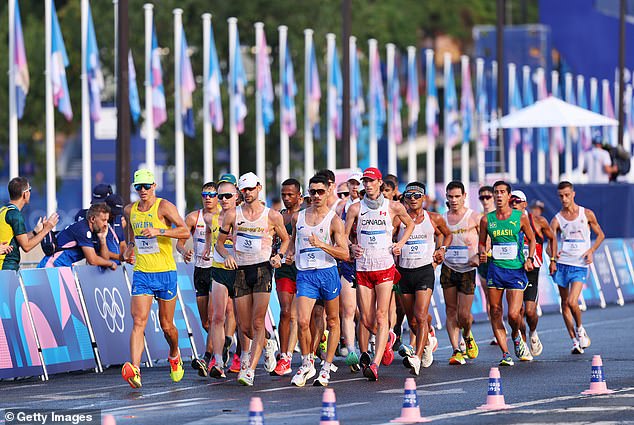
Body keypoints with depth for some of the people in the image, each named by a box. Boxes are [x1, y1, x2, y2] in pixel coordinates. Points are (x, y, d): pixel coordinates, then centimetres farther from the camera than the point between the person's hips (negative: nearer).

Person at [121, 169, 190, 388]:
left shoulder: (164, 206, -8)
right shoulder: (130, 210, 8)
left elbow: (185, 231, -16)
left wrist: (159, 231, -27)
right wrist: (130, 247, 9)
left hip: (165, 272, -3)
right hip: (141, 273, 3)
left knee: (166, 325, 9)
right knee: (138, 321, -15)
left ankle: (174, 355, 41)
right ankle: (134, 369, -27)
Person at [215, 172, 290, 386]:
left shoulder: (272, 216, 2)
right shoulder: (233, 215, 5)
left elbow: (285, 239, 17)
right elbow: (219, 242, 13)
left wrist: (278, 255, -2)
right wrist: (226, 255, -8)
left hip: (263, 268, -2)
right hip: (241, 270, 2)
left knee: (257, 323, -14)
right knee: (245, 327, 4)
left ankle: (250, 369, -18)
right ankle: (266, 343, 38)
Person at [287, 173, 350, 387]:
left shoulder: (334, 220, -2)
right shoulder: (298, 217, 9)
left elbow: (345, 254, -8)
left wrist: (322, 245, -20)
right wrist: (289, 253, 10)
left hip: (328, 273, -2)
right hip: (305, 275, 2)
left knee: (332, 321, 7)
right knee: (302, 321, -12)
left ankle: (326, 367, 16)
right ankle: (307, 363, 5)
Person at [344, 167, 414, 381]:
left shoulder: (393, 207, 3)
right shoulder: (356, 208, 4)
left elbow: (409, 224, 21)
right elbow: (344, 236, 9)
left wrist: (401, 243, 7)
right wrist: (352, 247, -11)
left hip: (385, 267, -2)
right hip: (363, 268, 2)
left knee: (381, 316, -12)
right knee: (367, 319, 2)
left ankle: (375, 364, -16)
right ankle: (387, 339, 34)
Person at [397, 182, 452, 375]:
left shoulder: (434, 219, 4)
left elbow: (448, 234, 22)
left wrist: (442, 248, 5)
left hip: (425, 271, -2)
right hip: (404, 272, 3)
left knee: (421, 317, -18)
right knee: (412, 321, 11)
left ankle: (417, 358, -27)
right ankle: (427, 344, 40)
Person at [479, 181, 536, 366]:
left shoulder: (520, 217, 1)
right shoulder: (486, 220, 5)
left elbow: (531, 239, 12)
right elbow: (482, 242, 15)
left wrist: (529, 258, -1)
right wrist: (482, 252, -6)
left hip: (516, 269, -2)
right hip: (495, 269, 2)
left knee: (513, 314, -11)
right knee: (495, 313, -1)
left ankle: (516, 336, 23)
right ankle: (505, 353, 7)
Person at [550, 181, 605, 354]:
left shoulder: (587, 214, 3)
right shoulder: (557, 220, 3)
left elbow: (600, 235, 13)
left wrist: (591, 250, -4)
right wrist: (553, 253, -27)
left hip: (580, 265, -2)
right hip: (562, 264, 2)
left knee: (572, 302, -16)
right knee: (565, 303, 5)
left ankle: (580, 329, 12)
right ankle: (575, 340, 15)